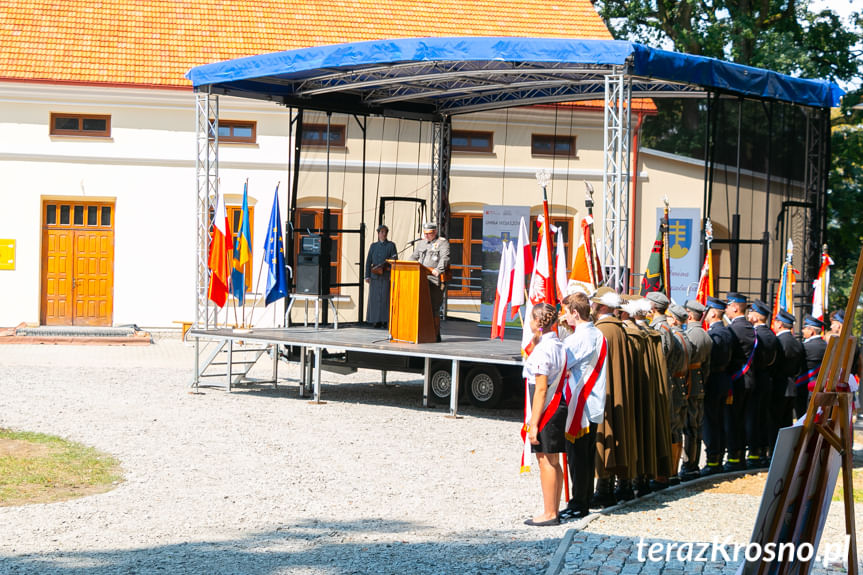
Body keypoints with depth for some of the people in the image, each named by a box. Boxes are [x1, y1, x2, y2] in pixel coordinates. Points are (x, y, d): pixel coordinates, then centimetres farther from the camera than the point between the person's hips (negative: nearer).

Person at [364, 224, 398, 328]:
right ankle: (376, 320, 5)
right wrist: (367, 276, 1)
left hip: (386, 275, -3)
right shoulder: (373, 246, 13)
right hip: (375, 276, 3)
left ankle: (384, 320, -7)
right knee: (375, 298, 0)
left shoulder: (391, 245, 6)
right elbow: (368, 261, 11)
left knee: (385, 297, -8)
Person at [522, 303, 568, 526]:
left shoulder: (542, 349, -18)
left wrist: (533, 423, -18)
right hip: (559, 407, 9)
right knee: (554, 463, 14)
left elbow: (541, 389, -19)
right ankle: (554, 511, 20)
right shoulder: (559, 345, 10)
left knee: (546, 462, -3)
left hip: (546, 411, -9)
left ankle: (549, 514, 1)